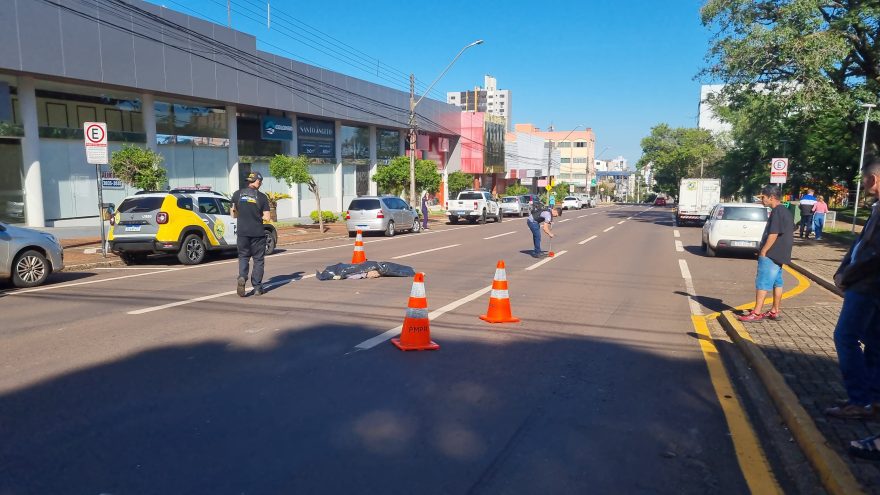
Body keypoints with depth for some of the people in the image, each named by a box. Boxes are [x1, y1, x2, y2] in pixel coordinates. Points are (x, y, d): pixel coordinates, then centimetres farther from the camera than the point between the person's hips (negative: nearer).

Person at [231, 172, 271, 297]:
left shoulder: (237, 194, 4)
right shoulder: (262, 197, -4)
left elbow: (234, 214, 9)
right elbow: (266, 217, -6)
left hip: (242, 232, 2)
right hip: (258, 233, -2)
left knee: (243, 256, 14)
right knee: (258, 259, 8)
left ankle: (242, 277, -12)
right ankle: (257, 287, 10)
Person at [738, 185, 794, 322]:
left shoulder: (777, 212, -16)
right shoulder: (785, 211, 15)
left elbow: (773, 234, -22)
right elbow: (789, 232, 21)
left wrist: (763, 252, -18)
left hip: (770, 255, -10)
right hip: (779, 255, 10)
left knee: (762, 283, -9)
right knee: (777, 283, 13)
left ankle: (756, 313, -9)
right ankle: (775, 311, 20)